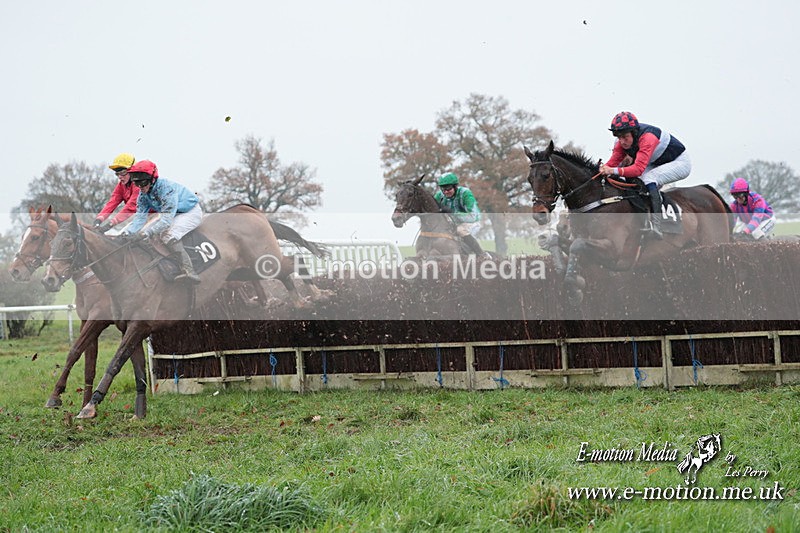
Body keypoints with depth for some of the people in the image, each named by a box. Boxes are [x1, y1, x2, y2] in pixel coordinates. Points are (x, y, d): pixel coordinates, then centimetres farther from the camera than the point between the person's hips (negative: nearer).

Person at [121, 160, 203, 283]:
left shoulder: (167, 188, -32)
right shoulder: (143, 193, -6)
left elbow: (167, 219, -39)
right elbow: (140, 216, -11)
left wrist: (145, 233, -47)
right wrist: (128, 232, -31)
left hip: (191, 212, -10)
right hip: (173, 214, 10)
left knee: (169, 235, -30)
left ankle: (189, 272, -35)